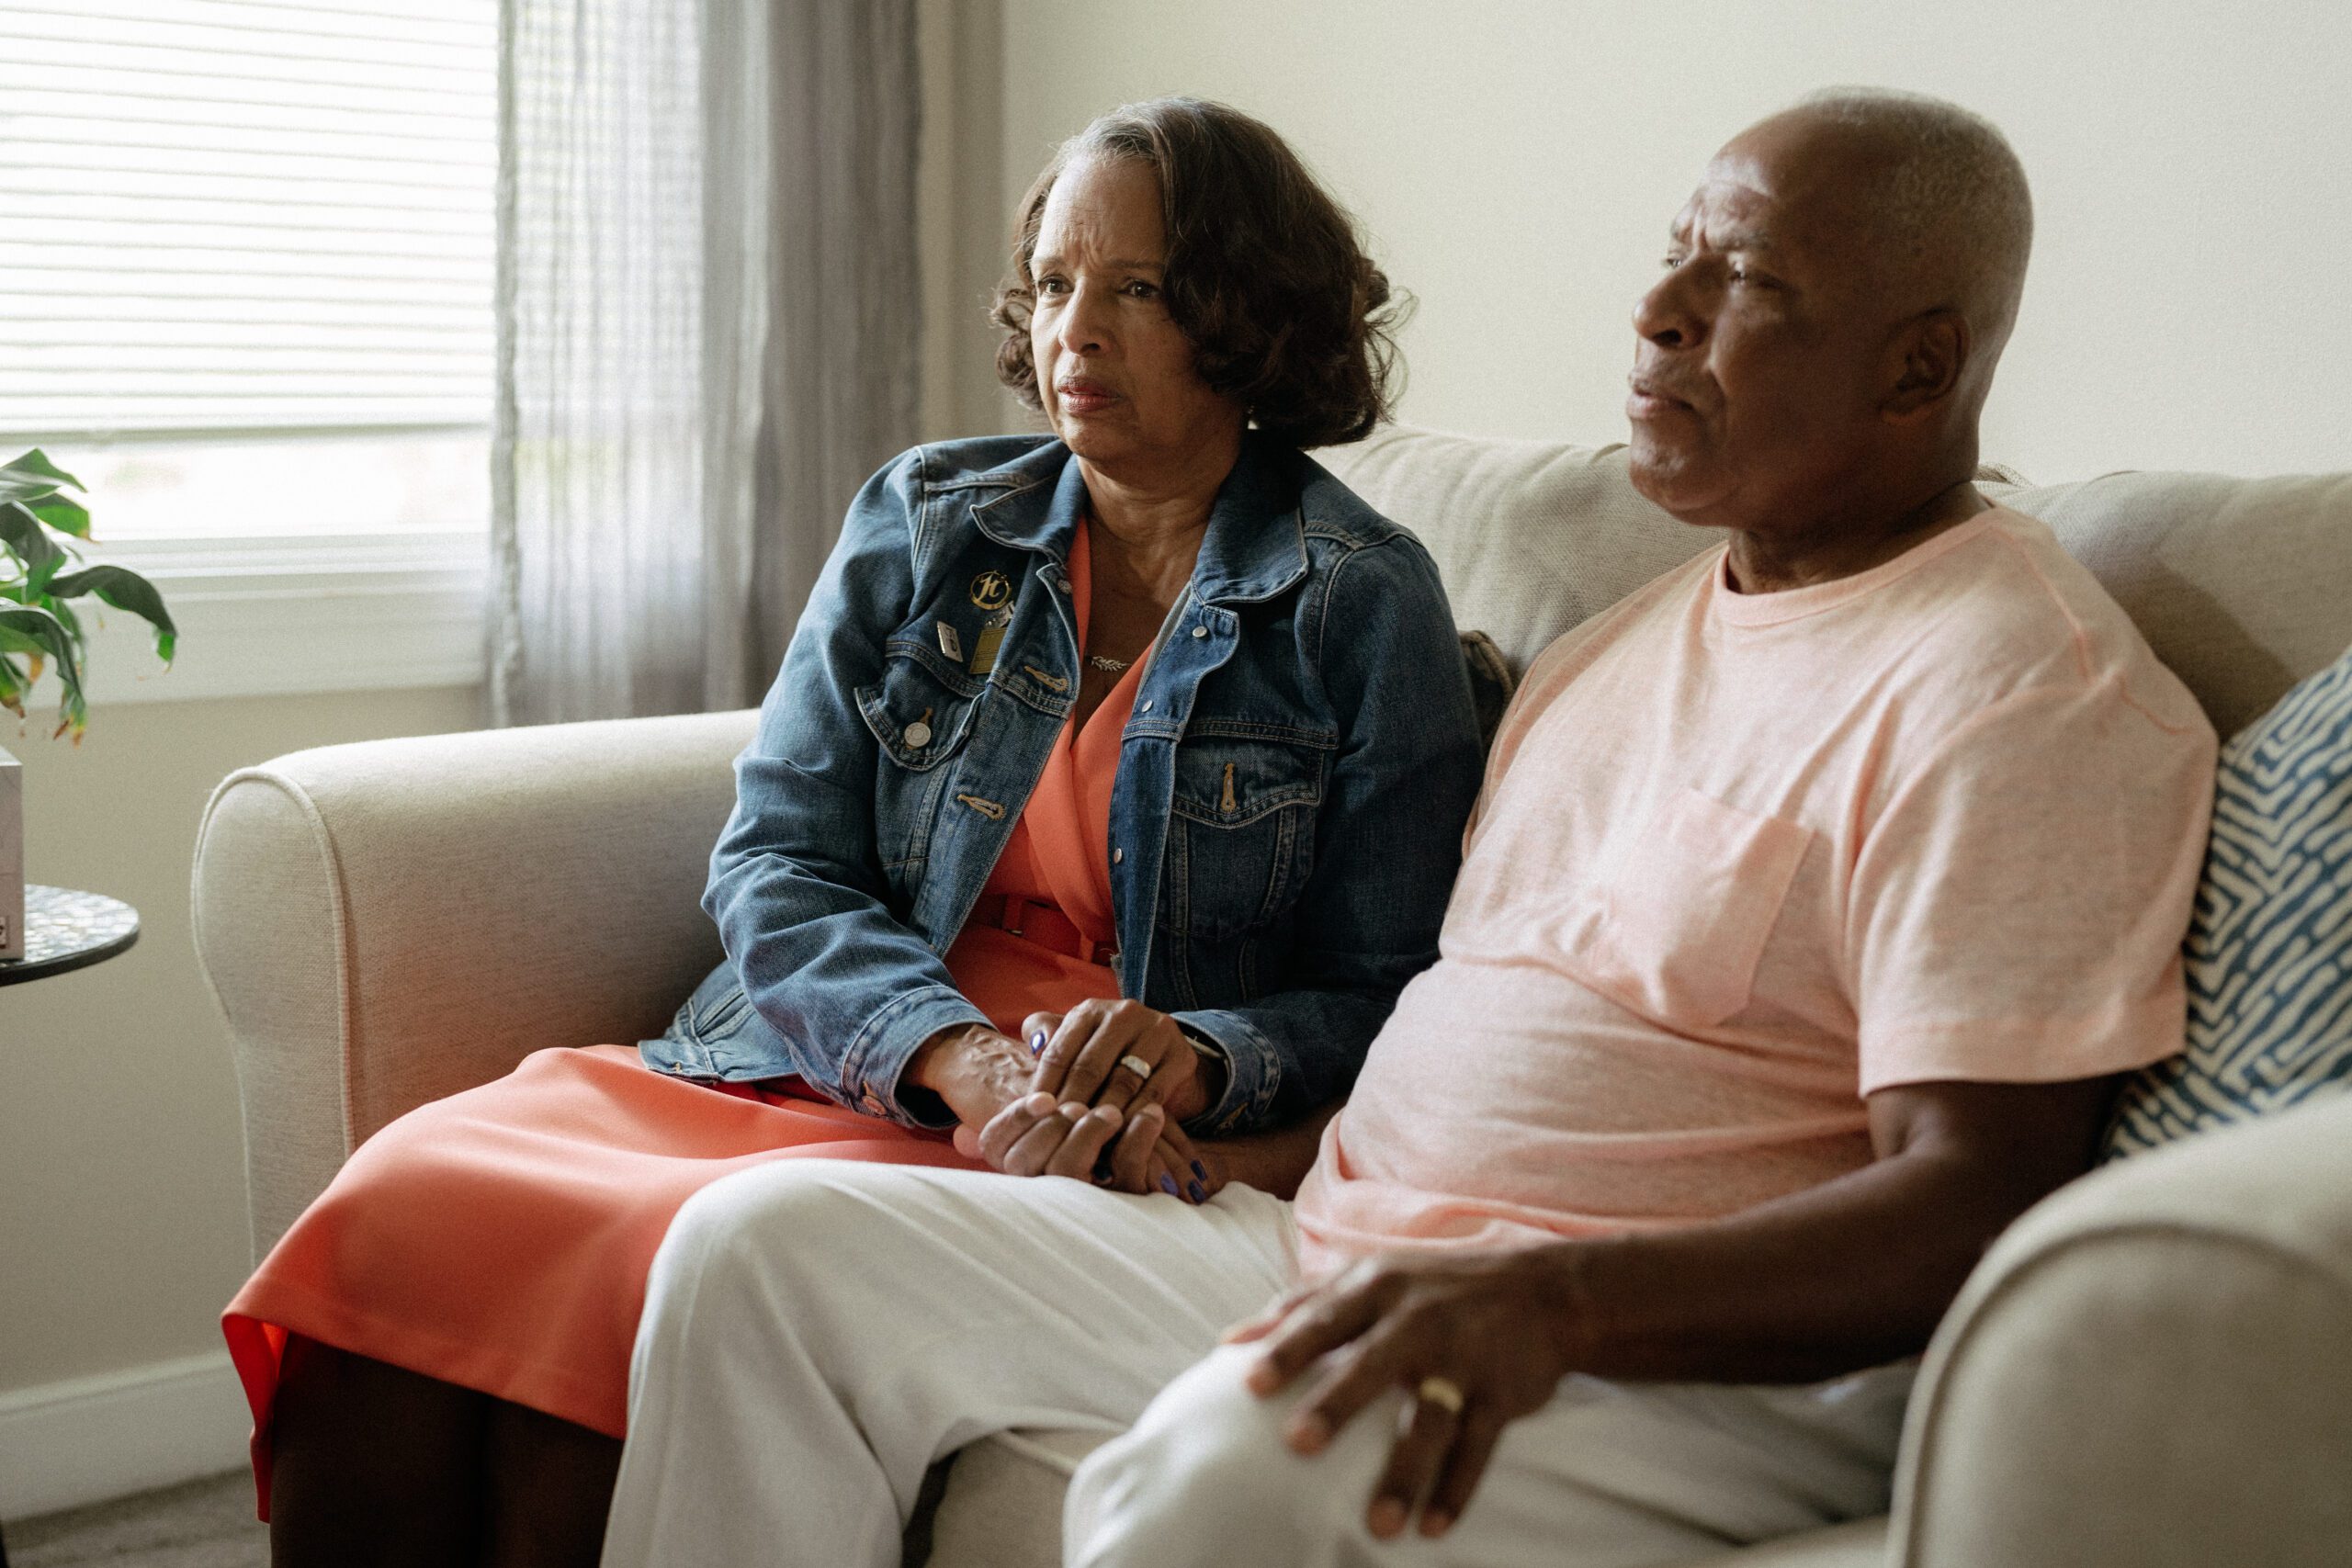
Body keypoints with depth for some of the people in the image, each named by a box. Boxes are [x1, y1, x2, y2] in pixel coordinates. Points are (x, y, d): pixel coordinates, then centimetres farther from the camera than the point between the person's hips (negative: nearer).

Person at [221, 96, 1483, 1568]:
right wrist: (957, 1056, -15)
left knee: (652, 1262, -31)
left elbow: (1386, 1001, 2)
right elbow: (773, 859, 4)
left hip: (1098, 1142, -4)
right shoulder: (924, 524, 11)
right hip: (833, 1053, 5)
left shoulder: (1367, 605, 1)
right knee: (410, 1191, -22)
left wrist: (1195, 1057, -20)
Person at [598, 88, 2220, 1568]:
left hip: (1707, 1363, -8)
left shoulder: (2023, 693, -10)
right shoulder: (1628, 640, 20)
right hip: (1352, 1259, 9)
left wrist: (1548, 1298, -31)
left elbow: (1981, 1207, -19)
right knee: (768, 1244, -3)